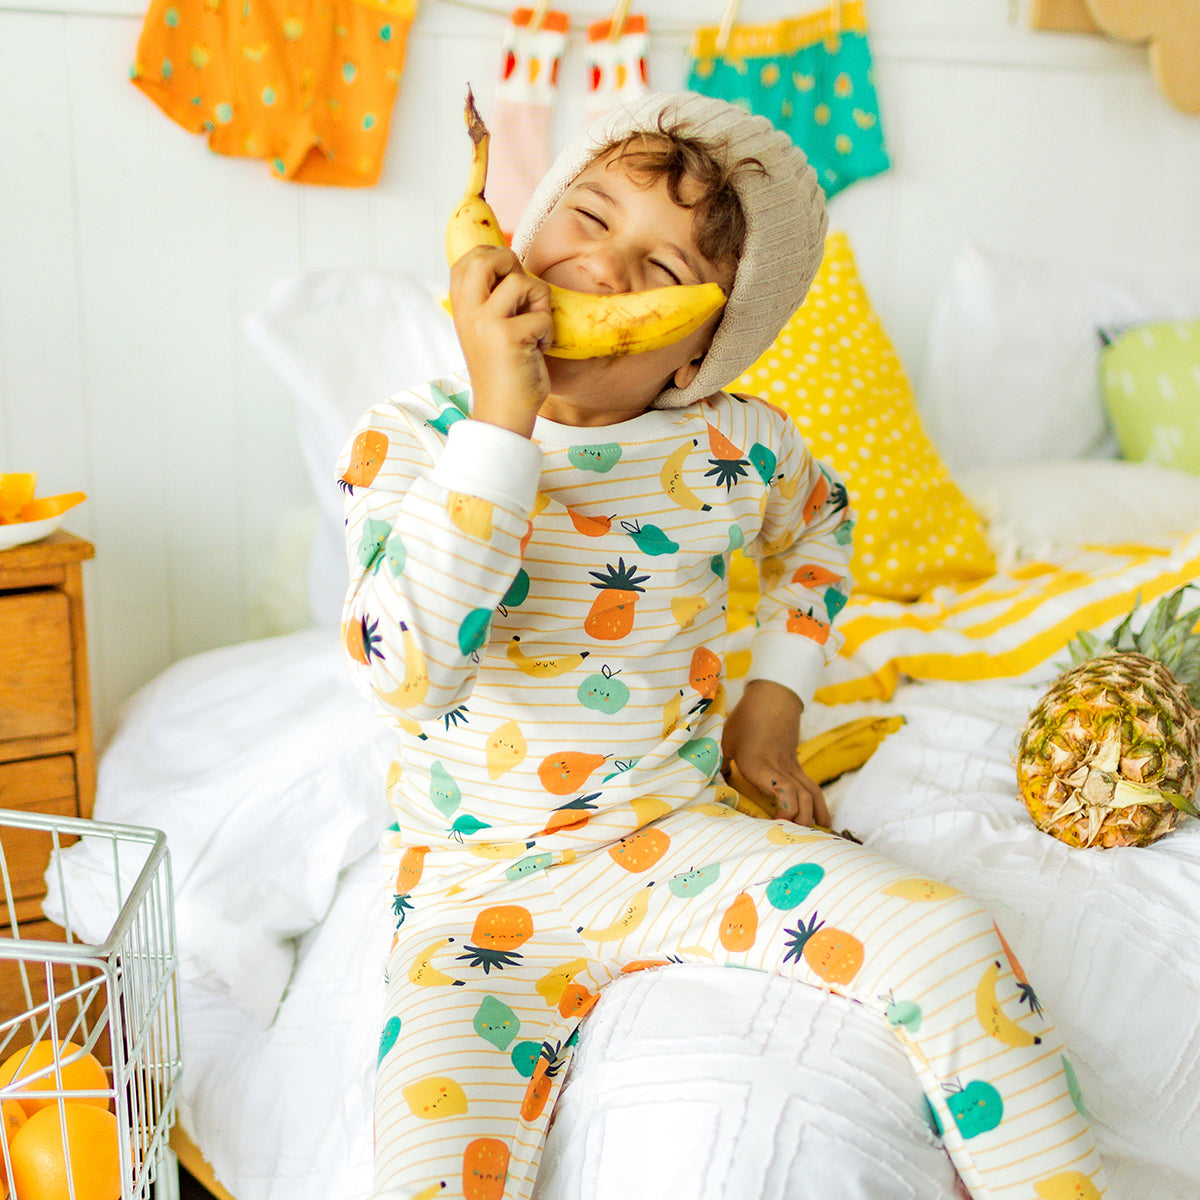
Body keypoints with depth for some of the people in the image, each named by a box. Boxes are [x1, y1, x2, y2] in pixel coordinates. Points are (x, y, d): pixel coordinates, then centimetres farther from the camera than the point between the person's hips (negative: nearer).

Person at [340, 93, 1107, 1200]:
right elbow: (404, 670, -30)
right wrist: (501, 420, -32)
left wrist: (775, 695, 10)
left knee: (953, 940, -14)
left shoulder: (734, 446, -4)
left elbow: (818, 520, 22)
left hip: (679, 838, 3)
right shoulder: (415, 437, -13)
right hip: (482, 879, -2)